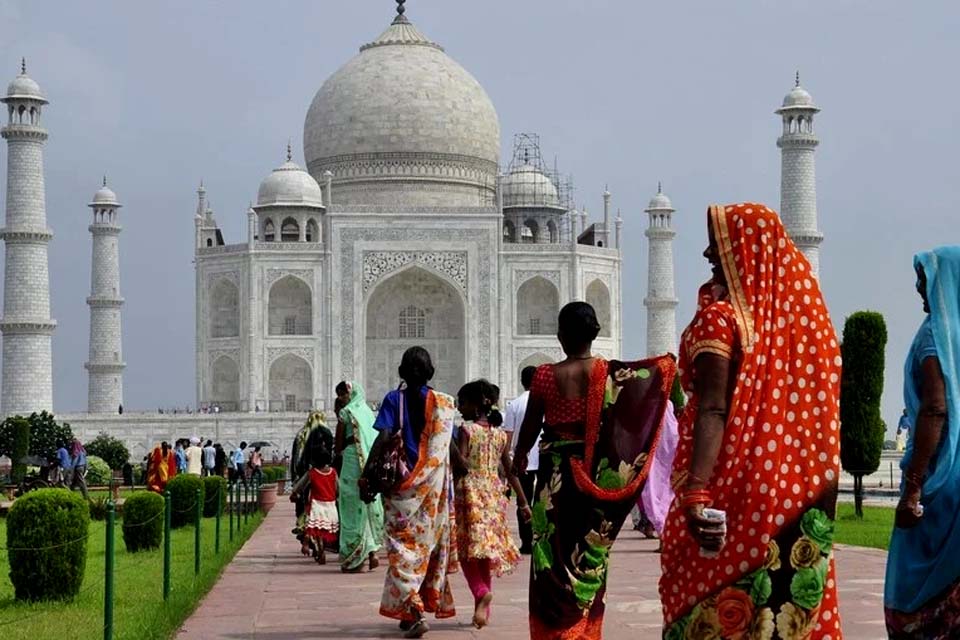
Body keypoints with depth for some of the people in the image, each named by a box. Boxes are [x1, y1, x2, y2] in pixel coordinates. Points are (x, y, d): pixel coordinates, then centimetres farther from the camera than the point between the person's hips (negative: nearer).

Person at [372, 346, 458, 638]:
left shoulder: (394, 400, -3)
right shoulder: (444, 403, 4)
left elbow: (384, 439, -13)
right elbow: (450, 447, 3)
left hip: (402, 483, -3)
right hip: (435, 485, 3)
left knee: (403, 546, -2)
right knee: (428, 543, 15)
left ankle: (413, 612, -17)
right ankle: (425, 602, 23)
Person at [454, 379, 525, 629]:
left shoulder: (466, 429, -7)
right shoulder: (501, 434, 8)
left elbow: (460, 465, -18)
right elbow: (511, 470, 10)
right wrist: (523, 502, 13)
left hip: (470, 493, -5)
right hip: (493, 494, 5)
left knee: (469, 549, -2)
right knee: (487, 549, 11)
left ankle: (482, 592, -28)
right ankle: (483, 610, 15)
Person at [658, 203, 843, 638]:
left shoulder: (720, 316, -9)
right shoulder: (795, 313, 7)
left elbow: (713, 409, -20)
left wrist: (696, 491, -27)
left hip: (731, 480, -6)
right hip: (793, 486, 6)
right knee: (789, 597, 8)